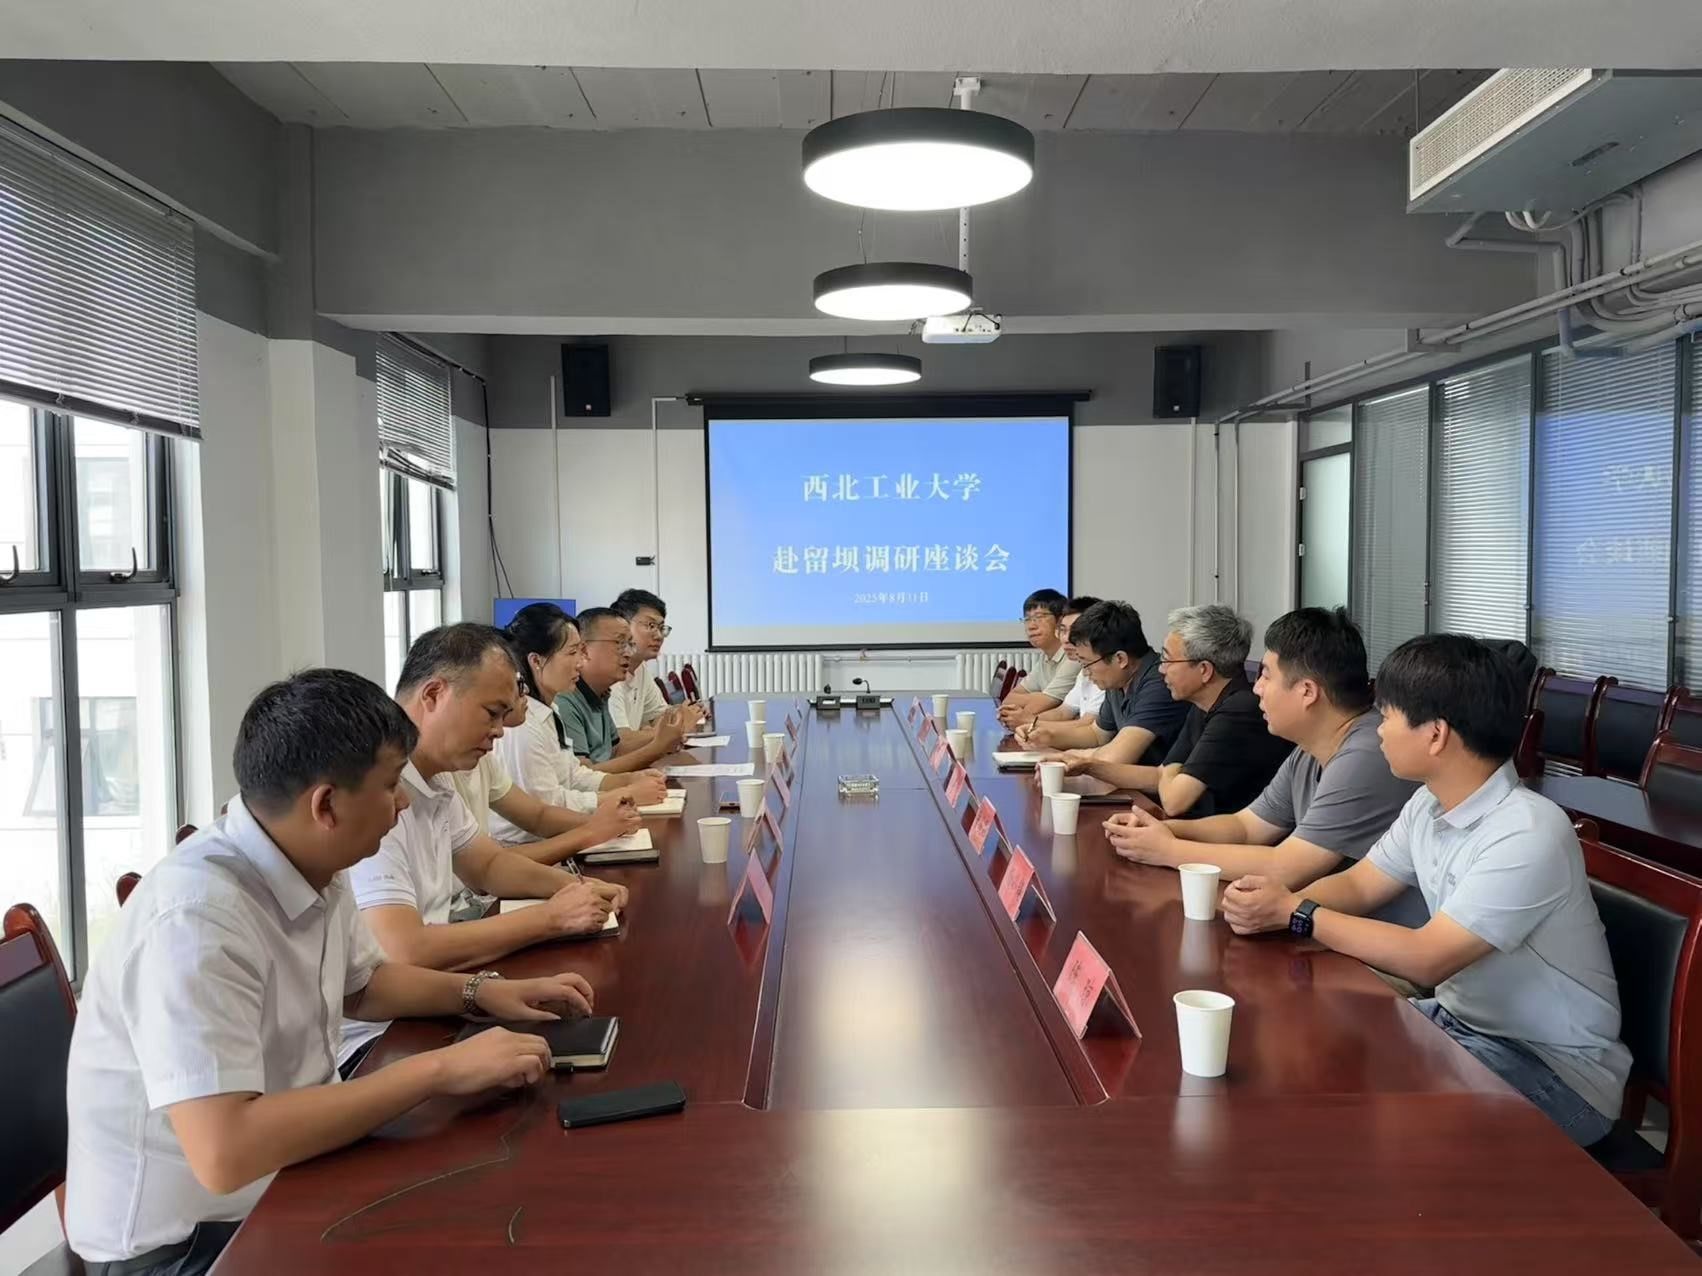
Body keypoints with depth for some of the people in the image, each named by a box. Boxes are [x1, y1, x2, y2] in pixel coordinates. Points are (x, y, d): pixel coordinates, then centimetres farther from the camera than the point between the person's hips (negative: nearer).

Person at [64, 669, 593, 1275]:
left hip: (285, 1172, 7)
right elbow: (225, 1154, -36)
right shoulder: (197, 916, -29)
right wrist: (437, 1070, -31)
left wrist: (481, 991, 0)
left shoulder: (312, 868, -4)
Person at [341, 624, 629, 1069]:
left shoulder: (435, 781, 6)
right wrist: (551, 917, -22)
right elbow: (405, 953, -31)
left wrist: (572, 886, 1)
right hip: (370, 1042, -9)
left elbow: (487, 864, 20)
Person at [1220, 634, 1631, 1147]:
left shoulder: (1529, 833, -28)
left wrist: (1296, 912, -20)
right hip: (1461, 1020, 8)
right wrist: (1272, 907, -14)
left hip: (1557, 1068, -7)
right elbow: (1357, 885, 8)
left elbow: (1426, 960, -28)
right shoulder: (1428, 806, -1)